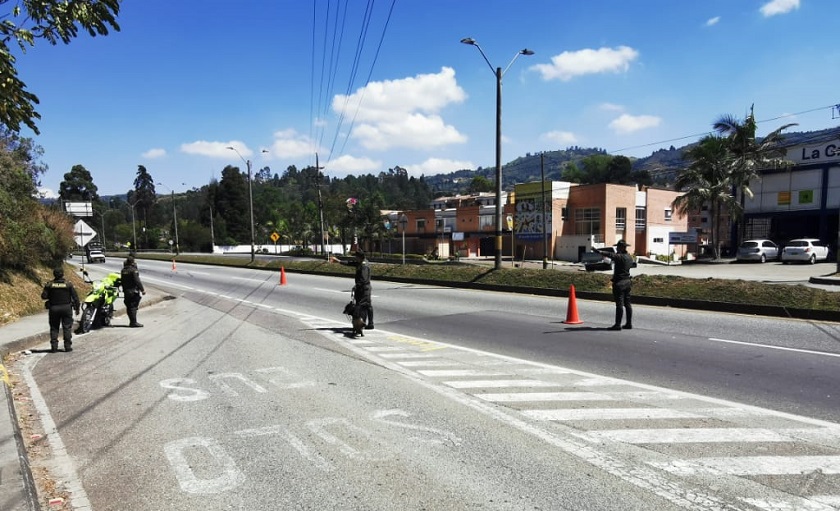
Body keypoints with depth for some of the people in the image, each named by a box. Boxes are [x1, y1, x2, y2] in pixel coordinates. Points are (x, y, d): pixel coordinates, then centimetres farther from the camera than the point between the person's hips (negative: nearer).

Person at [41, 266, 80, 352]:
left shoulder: (49, 284, -5)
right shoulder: (68, 284, -7)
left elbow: (44, 296, -6)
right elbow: (75, 297, -6)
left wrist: (51, 296, 16)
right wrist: (77, 308, 3)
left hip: (54, 308, 1)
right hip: (66, 308, -1)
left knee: (54, 328, 9)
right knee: (67, 327, 5)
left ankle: (54, 347, 7)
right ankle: (68, 346, 4)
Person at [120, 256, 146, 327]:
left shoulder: (123, 270, 11)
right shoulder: (133, 270, -13)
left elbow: (121, 281, 16)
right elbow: (137, 281, -18)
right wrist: (142, 289, -14)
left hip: (126, 291, 8)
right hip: (133, 291, -8)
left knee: (129, 307, 12)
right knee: (133, 307, -6)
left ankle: (132, 322, 18)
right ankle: (134, 322, -6)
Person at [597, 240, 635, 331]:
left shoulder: (620, 257, -16)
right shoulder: (629, 257, 11)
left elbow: (611, 255, -34)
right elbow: (633, 264, 31)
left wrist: (600, 252, -46)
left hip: (619, 282, -9)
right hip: (627, 282, 9)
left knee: (619, 304, -7)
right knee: (627, 303, 13)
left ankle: (618, 324, -5)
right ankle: (629, 323, 17)